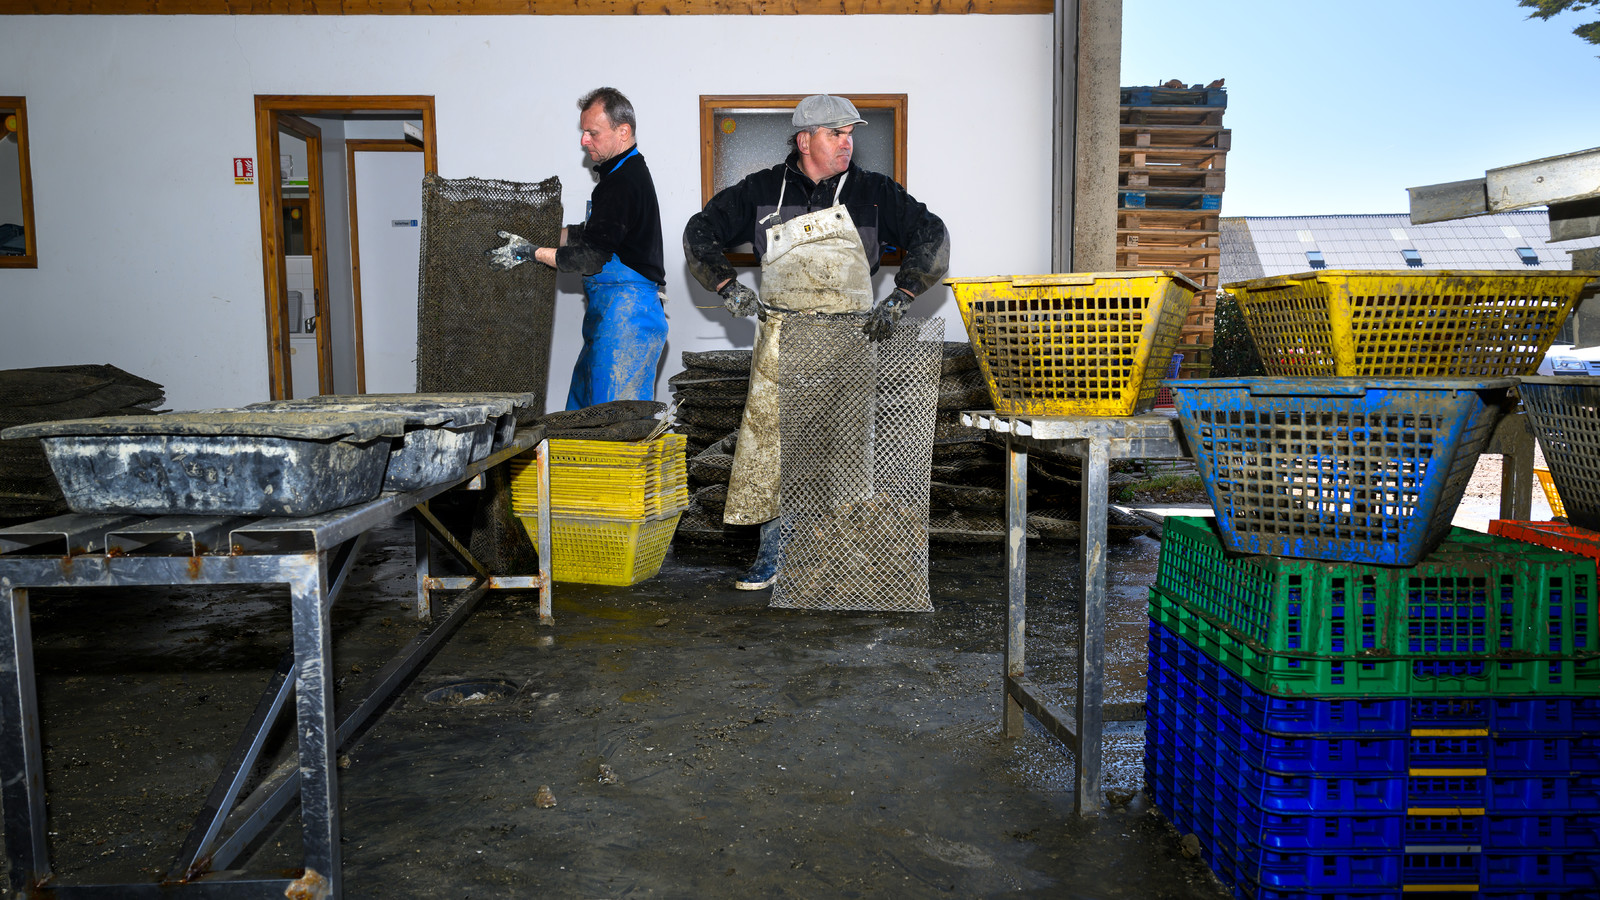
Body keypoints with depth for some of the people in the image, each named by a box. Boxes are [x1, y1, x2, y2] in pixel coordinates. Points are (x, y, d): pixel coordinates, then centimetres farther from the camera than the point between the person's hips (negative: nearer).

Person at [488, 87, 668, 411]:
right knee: (582, 406, 13)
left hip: (625, 315, -11)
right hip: (612, 314, 11)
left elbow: (590, 259, -18)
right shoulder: (625, 172, 17)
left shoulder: (622, 182, -16)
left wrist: (531, 252, -10)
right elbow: (590, 233, 26)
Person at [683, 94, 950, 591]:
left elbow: (932, 236, 2)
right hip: (780, 341, 1)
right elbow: (699, 232, 13)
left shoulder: (873, 191, 5)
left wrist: (898, 298, -10)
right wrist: (728, 286, -2)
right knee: (769, 442, -2)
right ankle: (772, 555, 10)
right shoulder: (763, 191, 7)